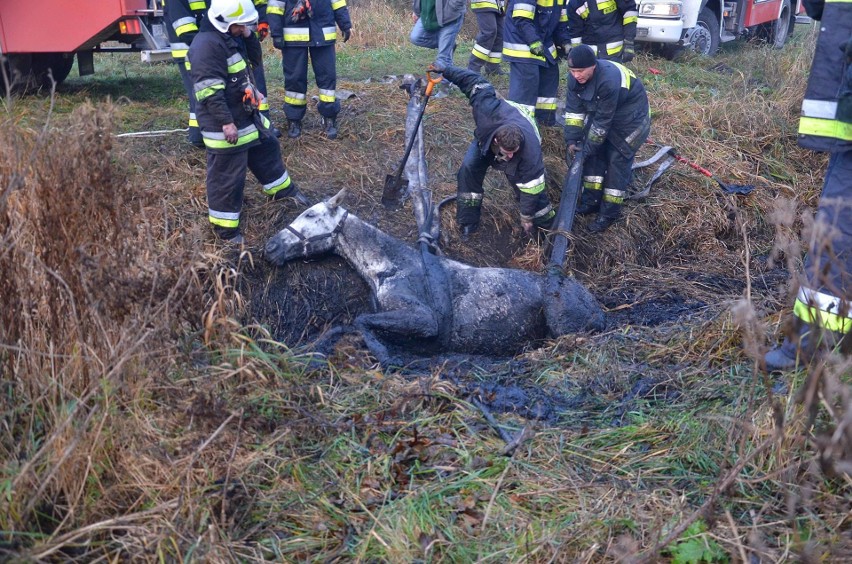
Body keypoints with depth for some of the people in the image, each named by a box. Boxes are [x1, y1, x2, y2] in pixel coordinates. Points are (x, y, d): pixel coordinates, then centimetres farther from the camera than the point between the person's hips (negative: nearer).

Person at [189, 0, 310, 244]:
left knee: (267, 149, 26)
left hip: (246, 116, 10)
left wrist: (252, 92, 34)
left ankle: (283, 189, 49)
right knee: (227, 176, 1)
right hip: (225, 125, -10)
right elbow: (210, 92, -28)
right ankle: (224, 226, 15)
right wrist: (226, 122, -28)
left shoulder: (228, 38, 9)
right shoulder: (207, 46, -25)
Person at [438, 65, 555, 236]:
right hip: (485, 137, 2)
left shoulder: (531, 151, -45)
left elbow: (531, 185, -31)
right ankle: (468, 223, -9)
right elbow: (476, 82, -31)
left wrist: (527, 216, -20)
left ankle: (547, 223, 14)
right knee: (469, 168, -19)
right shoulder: (488, 110, -47)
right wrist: (445, 70, -22)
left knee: (531, 182, -11)